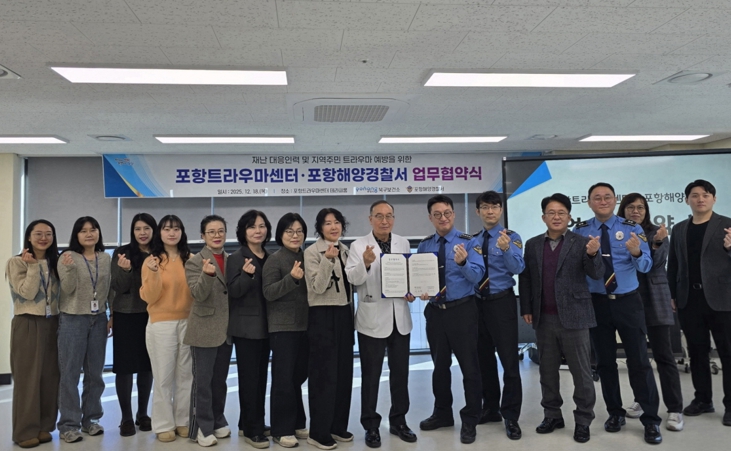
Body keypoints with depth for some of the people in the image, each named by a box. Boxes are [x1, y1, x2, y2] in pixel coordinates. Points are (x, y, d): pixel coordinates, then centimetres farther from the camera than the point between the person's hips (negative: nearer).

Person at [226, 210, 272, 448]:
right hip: (245, 326, -6)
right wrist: (247, 274, -30)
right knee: (249, 377, -4)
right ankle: (252, 430, 6)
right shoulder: (236, 258, -8)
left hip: (265, 325, 6)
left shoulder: (270, 258, 8)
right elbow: (234, 291, -16)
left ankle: (249, 423, 25)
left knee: (261, 377, 11)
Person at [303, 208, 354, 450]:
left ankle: (338, 425, 24)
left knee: (344, 371, 11)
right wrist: (328, 259, -27)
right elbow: (318, 288, -17)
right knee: (324, 373, -3)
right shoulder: (312, 252, -9)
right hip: (323, 316, -7)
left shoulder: (345, 250, 10)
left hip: (344, 315, 7)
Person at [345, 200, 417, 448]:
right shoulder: (359, 245, -6)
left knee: (400, 372, 14)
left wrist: (411, 291, -3)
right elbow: (352, 278, -17)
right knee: (371, 375, 6)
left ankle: (398, 421, 30)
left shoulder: (403, 243, 8)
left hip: (400, 317, 4)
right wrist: (365, 263, -35)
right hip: (373, 319, -4)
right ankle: (371, 426, 19)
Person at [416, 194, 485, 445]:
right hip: (434, 311, 4)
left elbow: (477, 276, -18)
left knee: (469, 367, 4)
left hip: (462, 310, -4)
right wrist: (421, 291, -12)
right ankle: (442, 413, 35)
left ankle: (470, 421, 20)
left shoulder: (469, 242, -8)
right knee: (440, 365, 17)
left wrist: (463, 262, -37)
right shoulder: (424, 245, 5)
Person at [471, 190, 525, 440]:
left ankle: (511, 416, 10)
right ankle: (491, 408, 29)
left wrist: (506, 249, -38)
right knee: (484, 359, 14)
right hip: (478, 303, 5)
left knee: (509, 360, -1)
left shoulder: (511, 237, -6)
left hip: (502, 302, -5)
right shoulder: (473, 240, 10)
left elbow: (518, 268, -22)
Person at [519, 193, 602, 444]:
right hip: (544, 319, 4)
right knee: (547, 371, 13)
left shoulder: (582, 242, -3)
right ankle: (552, 415, 26)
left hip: (573, 317, -3)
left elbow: (596, 275, -10)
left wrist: (593, 255, -29)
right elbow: (525, 278, 10)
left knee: (581, 372, 5)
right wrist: (526, 309, 5)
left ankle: (583, 421, 18)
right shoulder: (532, 244, 8)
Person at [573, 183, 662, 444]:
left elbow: (646, 266, -13)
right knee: (604, 361, 11)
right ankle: (615, 413, 28)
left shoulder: (632, 228, -4)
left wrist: (636, 253, -34)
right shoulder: (580, 231, -1)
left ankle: (650, 420, 15)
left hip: (628, 302, -1)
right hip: (597, 303, 1)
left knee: (639, 360, 2)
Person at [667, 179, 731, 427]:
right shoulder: (679, 229, 11)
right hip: (689, 300, 4)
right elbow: (673, 266, 12)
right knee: (697, 352, 12)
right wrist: (672, 296, 8)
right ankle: (703, 399, 25)